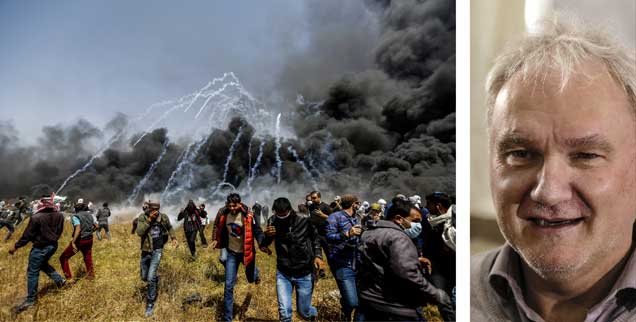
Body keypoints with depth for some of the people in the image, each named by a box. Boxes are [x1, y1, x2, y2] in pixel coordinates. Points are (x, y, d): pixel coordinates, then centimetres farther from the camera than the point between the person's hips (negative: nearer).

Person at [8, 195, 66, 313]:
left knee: (32, 272, 6)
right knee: (43, 264, 31)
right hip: (53, 245, 6)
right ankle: (59, 279, 25)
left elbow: (27, 235, -15)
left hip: (40, 248, -6)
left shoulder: (36, 217, -22)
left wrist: (16, 246, -2)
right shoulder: (59, 215, -4)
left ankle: (30, 300, 14)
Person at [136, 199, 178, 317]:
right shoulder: (142, 217, -10)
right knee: (144, 277, 15)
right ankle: (156, 277, 50)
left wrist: (174, 238, 0)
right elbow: (139, 232, -24)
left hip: (157, 251, -2)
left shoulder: (164, 217, -7)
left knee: (151, 278, -11)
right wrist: (149, 219, -30)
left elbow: (170, 228, 13)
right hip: (145, 251, 2)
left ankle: (150, 304, 5)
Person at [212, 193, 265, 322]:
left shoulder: (248, 216, -21)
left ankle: (255, 272, 59)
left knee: (251, 278, 19)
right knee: (229, 285, -3)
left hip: (246, 252, -2)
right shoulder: (224, 215, -8)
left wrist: (263, 244, -36)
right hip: (232, 253, 2)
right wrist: (217, 241, 12)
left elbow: (257, 231, -20)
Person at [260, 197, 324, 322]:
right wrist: (266, 236, -24)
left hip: (304, 274, -1)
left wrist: (318, 256, -11)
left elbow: (315, 239, 3)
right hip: (283, 274, 1)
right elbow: (263, 245, -3)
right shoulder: (273, 222, -11)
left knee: (303, 312, 13)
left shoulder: (304, 221, -15)